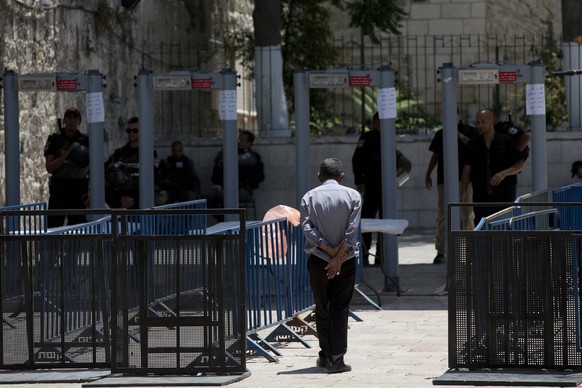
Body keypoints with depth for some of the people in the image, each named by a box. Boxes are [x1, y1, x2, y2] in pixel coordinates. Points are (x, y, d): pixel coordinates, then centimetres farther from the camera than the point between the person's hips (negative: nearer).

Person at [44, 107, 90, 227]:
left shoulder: (85, 141, 6)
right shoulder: (54, 140, 2)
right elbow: (49, 168, -7)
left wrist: (91, 192, -5)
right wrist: (69, 152, -14)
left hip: (79, 191, 1)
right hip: (58, 190, -1)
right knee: (53, 227, -5)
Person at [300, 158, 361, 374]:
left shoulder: (309, 197, 1)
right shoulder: (352, 196, -2)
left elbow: (307, 227, -10)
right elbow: (352, 230, -10)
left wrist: (328, 249, -10)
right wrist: (339, 257, -11)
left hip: (318, 259, 1)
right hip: (346, 259, -1)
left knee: (322, 309, 13)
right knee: (340, 309, -1)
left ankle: (325, 356, 20)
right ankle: (336, 359, -8)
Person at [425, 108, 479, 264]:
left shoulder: (470, 132, 6)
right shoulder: (441, 134, 15)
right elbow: (435, 155, 20)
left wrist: (460, 136, -14)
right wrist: (428, 174, 15)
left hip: (465, 178, -2)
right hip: (444, 179, 2)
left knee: (467, 214, -1)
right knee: (442, 215, -3)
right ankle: (441, 252, -2)